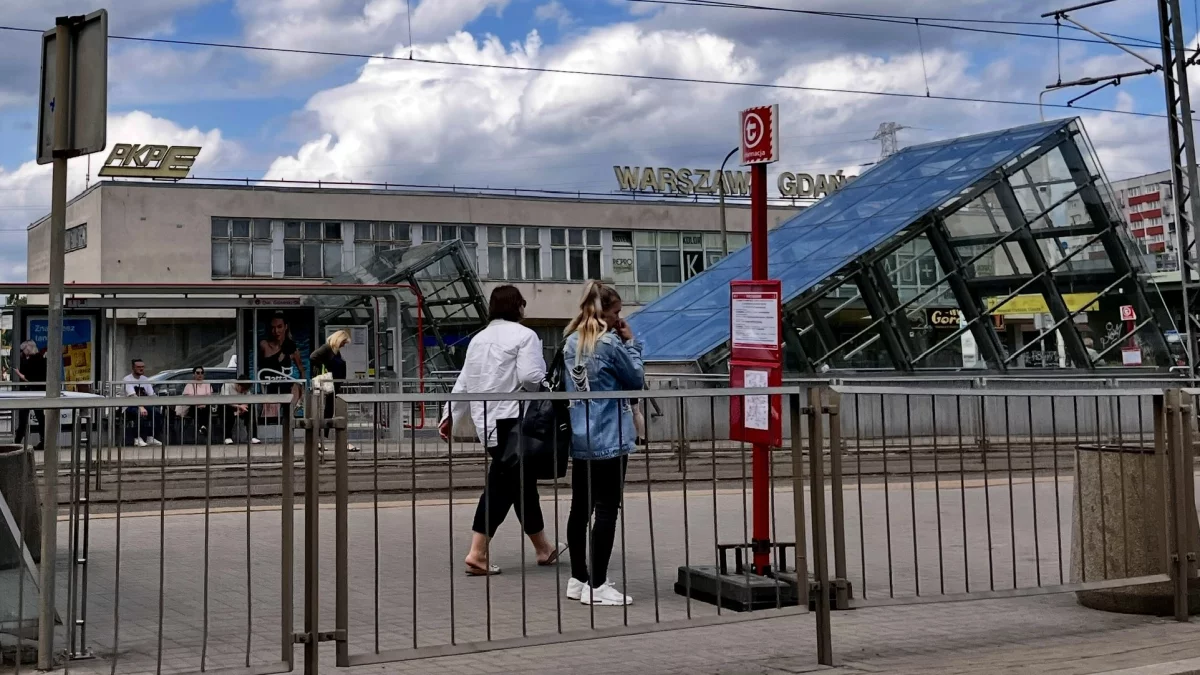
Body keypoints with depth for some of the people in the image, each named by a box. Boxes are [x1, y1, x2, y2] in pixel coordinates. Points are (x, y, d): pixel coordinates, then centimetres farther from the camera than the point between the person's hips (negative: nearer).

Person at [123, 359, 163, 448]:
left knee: (157, 413, -19)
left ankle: (151, 437, -10)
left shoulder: (145, 379, 12)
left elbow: (152, 395, 4)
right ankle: (138, 439, -26)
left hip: (143, 405, 6)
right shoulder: (127, 379, -9)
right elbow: (133, 395, -24)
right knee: (141, 413, -37)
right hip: (130, 406, -6)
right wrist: (141, 407, -38)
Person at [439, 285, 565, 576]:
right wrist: (547, 380, 2)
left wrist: (450, 415, 19)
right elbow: (531, 376, -18)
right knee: (502, 485, -1)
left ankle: (543, 548, 25)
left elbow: (464, 382, 17)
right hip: (513, 418, -8)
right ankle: (477, 553, 1)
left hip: (487, 420, 8)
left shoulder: (479, 338, 16)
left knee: (521, 481, 16)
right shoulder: (524, 335, -7)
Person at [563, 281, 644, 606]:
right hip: (610, 439, -8)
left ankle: (578, 579, 21)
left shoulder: (571, 343, 8)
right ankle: (597, 586, -3)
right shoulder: (610, 344, -14)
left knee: (580, 508, 13)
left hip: (579, 439, 8)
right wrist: (631, 343, 3)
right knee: (607, 511, -4)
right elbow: (636, 379, -4)